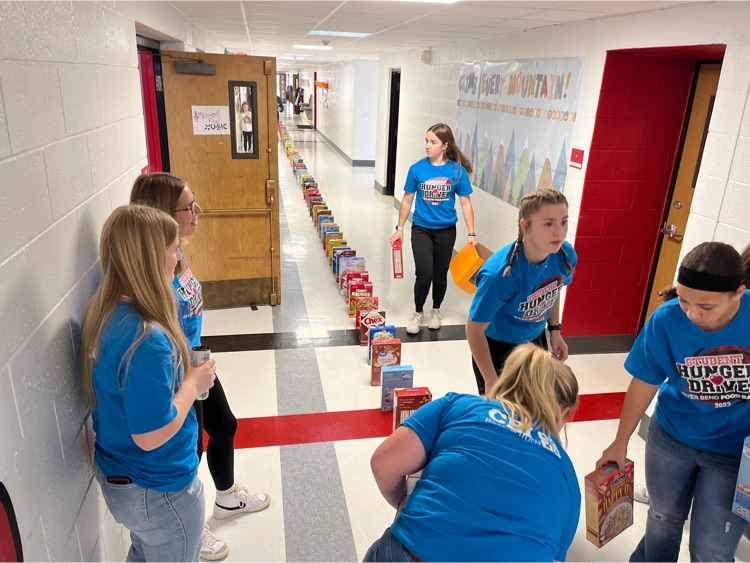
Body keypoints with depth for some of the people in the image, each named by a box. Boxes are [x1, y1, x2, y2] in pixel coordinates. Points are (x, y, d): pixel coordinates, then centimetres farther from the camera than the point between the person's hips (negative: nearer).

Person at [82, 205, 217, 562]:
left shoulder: (105, 313, -6)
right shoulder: (147, 339, -34)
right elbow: (151, 435, -28)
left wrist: (178, 370, -1)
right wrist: (193, 384, -17)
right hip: (158, 491, -8)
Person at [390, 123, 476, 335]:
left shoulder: (457, 171, -8)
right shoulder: (417, 169, -7)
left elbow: (466, 203, -2)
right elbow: (407, 200, 2)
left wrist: (471, 234, -4)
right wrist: (400, 228, 3)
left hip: (446, 231, 1)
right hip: (421, 229, -1)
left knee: (440, 274, 12)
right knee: (424, 273, -9)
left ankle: (436, 311, 36)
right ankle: (418, 313, 15)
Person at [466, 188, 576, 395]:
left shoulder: (566, 255, -19)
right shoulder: (500, 274, -37)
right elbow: (474, 330, -26)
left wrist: (555, 331, 7)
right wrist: (491, 382, -19)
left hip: (535, 341, 6)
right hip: (496, 347, -5)